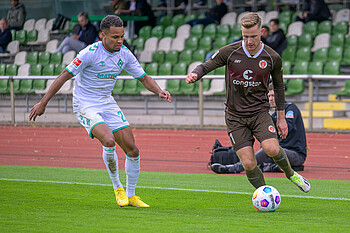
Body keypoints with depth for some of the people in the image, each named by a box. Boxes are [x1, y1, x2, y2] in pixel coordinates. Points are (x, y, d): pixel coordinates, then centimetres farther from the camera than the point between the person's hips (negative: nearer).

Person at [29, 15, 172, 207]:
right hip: (85, 105, -6)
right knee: (109, 140, -29)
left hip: (107, 103, 6)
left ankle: (131, 195, 16)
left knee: (132, 150, -2)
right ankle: (117, 188, -8)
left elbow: (144, 78, 10)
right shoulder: (90, 53, -19)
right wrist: (43, 103, -15)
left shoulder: (125, 55, -1)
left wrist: (159, 91, -11)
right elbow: (65, 75, -15)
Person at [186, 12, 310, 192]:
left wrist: (281, 117, 12)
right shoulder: (229, 52, -8)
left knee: (271, 149, -24)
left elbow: (279, 86, 10)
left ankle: (290, 173, 7)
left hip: (259, 111, 0)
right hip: (235, 115, 0)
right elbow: (205, 66, 1)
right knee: (248, 164, -10)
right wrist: (195, 74, -24)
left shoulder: (273, 58, -5)